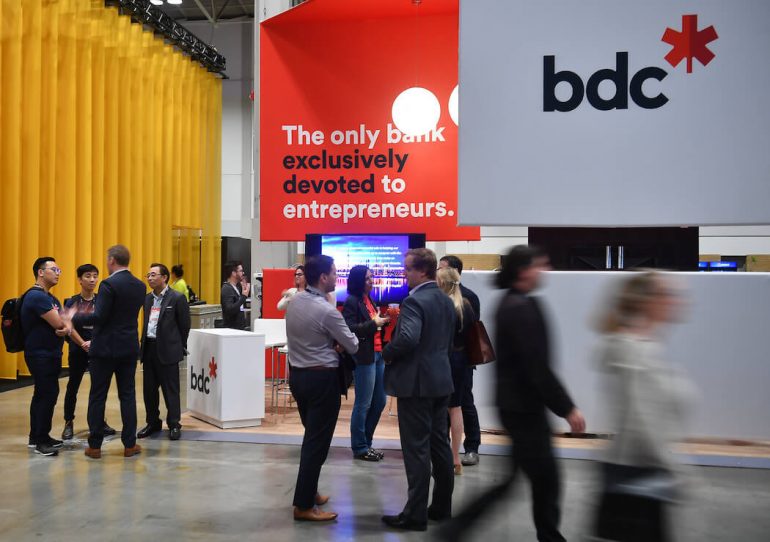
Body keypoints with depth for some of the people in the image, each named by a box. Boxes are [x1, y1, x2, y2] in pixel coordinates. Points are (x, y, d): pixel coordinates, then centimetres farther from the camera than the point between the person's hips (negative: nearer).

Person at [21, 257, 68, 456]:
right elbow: (58, 323, -21)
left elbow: (62, 324, 9)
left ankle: (37, 436, 24)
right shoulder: (36, 296, -16)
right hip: (40, 355, -10)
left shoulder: (51, 298, 16)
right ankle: (41, 440, 1)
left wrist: (66, 329, -15)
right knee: (47, 395, -8)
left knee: (43, 394, 15)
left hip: (50, 354, 10)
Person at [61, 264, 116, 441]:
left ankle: (100, 421, 20)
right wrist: (83, 344, -18)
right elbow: (70, 327, -7)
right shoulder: (72, 302, -2)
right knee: (73, 386, 2)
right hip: (78, 350, -2)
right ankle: (69, 423, 13)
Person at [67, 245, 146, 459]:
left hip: (105, 348, -5)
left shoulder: (108, 284, -15)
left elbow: (99, 317, -19)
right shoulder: (139, 286, 6)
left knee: (97, 397, 5)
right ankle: (130, 444, 12)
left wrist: (75, 317, -2)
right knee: (127, 395, 10)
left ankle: (95, 446, 11)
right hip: (129, 347, 6)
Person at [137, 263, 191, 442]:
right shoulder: (147, 299, 12)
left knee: (170, 389, 0)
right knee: (149, 388, 11)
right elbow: (146, 323, 18)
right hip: (149, 348, 6)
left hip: (167, 350, -6)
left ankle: (174, 425, 9)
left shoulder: (177, 298, -7)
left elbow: (185, 325, -3)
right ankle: (153, 422, 23)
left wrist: (179, 347, 1)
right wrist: (144, 343, 11)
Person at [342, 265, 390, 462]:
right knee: (363, 404, 0)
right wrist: (374, 323, -20)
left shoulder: (369, 300, 14)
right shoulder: (351, 302, -10)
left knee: (379, 401, 14)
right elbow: (351, 329, -19)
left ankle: (366, 442, 26)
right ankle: (359, 448, 12)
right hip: (364, 357, -9)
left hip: (378, 355, 9)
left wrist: (384, 319, 3)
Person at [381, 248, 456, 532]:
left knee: (417, 449, -3)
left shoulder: (414, 301, -17)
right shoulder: (446, 300, 12)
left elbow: (408, 338, -30)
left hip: (416, 383, -9)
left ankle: (415, 514, 4)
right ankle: (442, 505, 24)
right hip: (441, 380, 9)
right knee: (439, 444, 15)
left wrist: (386, 354, -13)